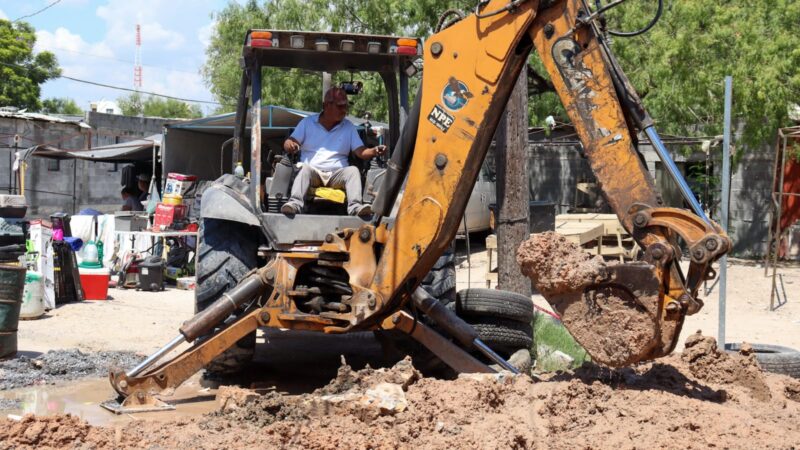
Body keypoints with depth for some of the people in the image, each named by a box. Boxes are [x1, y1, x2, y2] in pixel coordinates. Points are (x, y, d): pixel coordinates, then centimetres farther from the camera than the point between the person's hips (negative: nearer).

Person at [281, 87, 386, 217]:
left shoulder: (349, 127, 17)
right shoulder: (307, 122, 13)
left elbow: (361, 152, 9)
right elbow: (288, 143, 6)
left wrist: (374, 151, -15)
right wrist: (290, 145, -21)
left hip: (337, 175, 1)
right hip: (312, 172, -1)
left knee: (353, 170, -28)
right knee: (305, 169, -34)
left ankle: (355, 206, -46)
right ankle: (295, 203, -53)